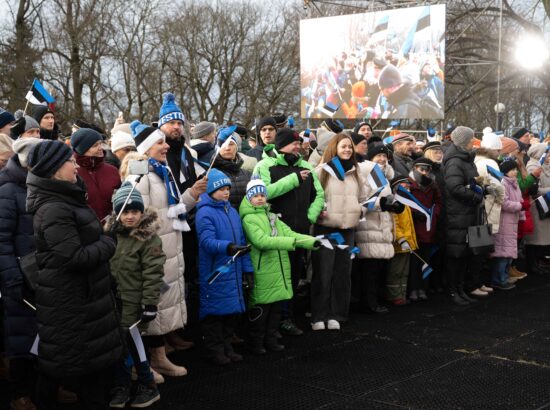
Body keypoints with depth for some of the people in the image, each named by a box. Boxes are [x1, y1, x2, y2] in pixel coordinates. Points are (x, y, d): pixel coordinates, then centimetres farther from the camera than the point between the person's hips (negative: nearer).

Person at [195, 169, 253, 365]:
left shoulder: (232, 211, 13)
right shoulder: (205, 213, -10)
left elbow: (242, 241, 17)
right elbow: (207, 241, -22)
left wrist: (247, 268, 14)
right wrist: (228, 247, -38)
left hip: (233, 271, 7)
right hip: (214, 273, -7)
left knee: (233, 310, 12)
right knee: (215, 311, 0)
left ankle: (227, 347, 26)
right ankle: (214, 350, 12)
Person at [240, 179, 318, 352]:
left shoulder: (272, 217, 16)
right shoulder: (249, 219, -8)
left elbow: (290, 233, 6)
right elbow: (262, 241, -21)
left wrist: (313, 241, -9)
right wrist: (292, 242, -27)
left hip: (279, 272, 7)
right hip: (263, 274, -7)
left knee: (275, 308, 14)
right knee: (260, 310, 1)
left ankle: (271, 339, 27)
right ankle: (256, 342, 14)